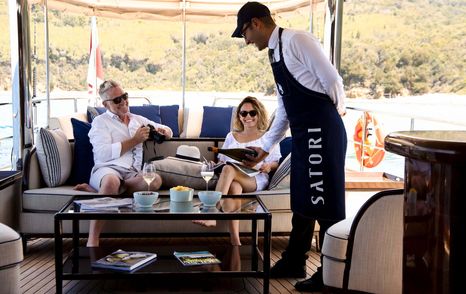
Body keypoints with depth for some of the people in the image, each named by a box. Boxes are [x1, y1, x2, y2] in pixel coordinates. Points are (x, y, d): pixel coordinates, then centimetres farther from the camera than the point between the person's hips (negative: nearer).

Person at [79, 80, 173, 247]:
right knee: (112, 180, -43)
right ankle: (92, 242, -40)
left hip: (132, 174, 4)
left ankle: (95, 190, -21)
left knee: (156, 180, -33)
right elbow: (103, 154, -8)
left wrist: (163, 131, 7)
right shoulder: (100, 122, 9)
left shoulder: (138, 120, 26)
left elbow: (168, 131, 33)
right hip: (107, 170, -4)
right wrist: (134, 141, -5)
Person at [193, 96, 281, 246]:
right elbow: (222, 160, 26)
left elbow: (276, 163, 12)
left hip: (256, 180, -2)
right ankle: (235, 241, -49)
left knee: (229, 169, -35)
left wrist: (268, 166, -11)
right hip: (233, 179, 2)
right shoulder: (231, 136, 29)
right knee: (234, 187, -38)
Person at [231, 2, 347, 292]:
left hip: (322, 130, -9)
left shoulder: (296, 40, -11)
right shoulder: (276, 53, 18)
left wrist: (335, 113, 4)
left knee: (325, 202, -2)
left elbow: (332, 81, -14)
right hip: (302, 133, 9)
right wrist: (265, 147, 23)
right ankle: (294, 262, 28)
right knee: (302, 200, 16)